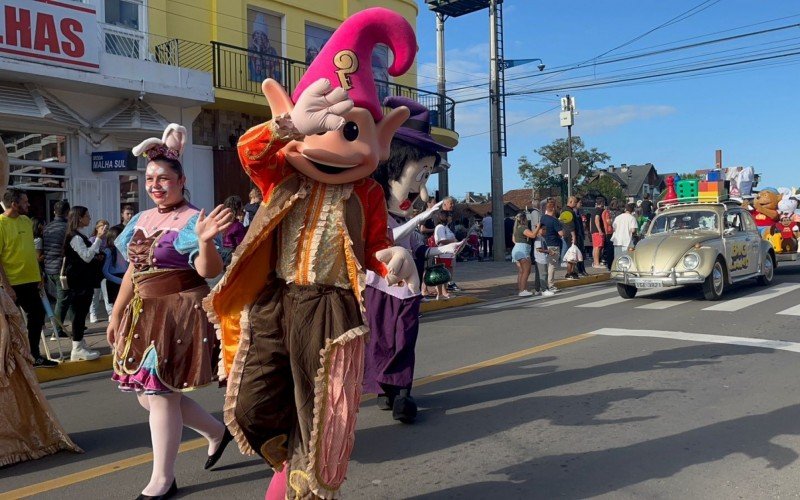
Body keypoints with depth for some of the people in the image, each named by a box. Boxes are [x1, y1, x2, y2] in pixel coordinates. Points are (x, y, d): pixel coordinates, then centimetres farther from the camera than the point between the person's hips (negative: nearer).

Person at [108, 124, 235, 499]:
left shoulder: (192, 220, -11)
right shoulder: (141, 220, 12)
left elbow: (209, 271, -21)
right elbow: (133, 271, 18)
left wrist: (206, 241, -40)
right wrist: (116, 315, 19)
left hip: (181, 314, -8)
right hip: (144, 314, 9)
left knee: (161, 394, -3)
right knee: (148, 395, 14)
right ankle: (216, 432, 32)